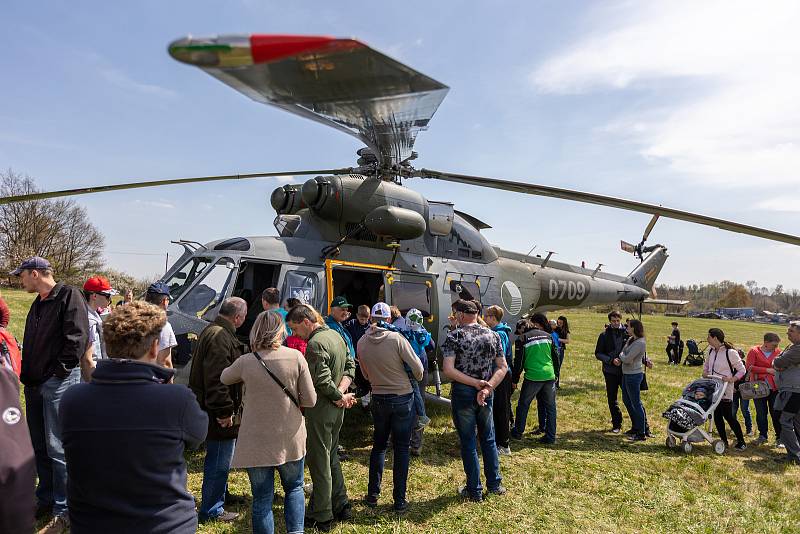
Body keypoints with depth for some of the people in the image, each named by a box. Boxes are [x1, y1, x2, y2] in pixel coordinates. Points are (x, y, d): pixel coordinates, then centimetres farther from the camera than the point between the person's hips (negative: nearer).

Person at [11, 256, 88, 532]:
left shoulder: (69, 296, -10)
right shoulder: (38, 304, 17)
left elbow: (77, 338, -18)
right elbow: (31, 343, 23)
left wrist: (58, 371, -16)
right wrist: (27, 375, 12)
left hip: (58, 383, -9)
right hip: (34, 384, 9)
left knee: (57, 449, -4)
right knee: (39, 447, 16)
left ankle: (63, 511, 6)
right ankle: (45, 500, 29)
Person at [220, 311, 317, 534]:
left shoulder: (245, 362, -11)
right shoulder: (296, 357, -12)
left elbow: (224, 379, 12)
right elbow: (310, 400, -9)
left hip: (256, 441, -1)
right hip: (290, 438, 1)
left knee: (262, 498, 12)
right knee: (294, 488, 23)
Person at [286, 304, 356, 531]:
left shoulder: (315, 344, -20)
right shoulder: (335, 335, 8)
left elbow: (323, 381, -25)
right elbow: (350, 366, 8)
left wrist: (340, 397, -10)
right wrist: (341, 393, -5)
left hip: (320, 410, -9)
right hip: (336, 409, 9)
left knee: (319, 462, 3)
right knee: (332, 457, 20)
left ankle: (321, 517, 14)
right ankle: (341, 506, 30)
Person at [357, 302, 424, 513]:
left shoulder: (362, 343, -6)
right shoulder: (396, 339, -17)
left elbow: (366, 374, 7)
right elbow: (417, 367, -13)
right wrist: (417, 378, 8)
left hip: (378, 399, 3)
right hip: (402, 398, -3)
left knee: (379, 446, 18)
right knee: (401, 448, 6)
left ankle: (372, 495, 23)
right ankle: (399, 500, 12)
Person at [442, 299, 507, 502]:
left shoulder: (454, 336, -12)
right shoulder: (492, 335, 2)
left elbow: (448, 370, -20)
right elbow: (503, 367, -1)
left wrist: (475, 383, -18)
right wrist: (487, 387, -10)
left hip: (462, 394, -4)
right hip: (486, 395, 4)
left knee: (468, 442, 8)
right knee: (488, 438, 20)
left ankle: (474, 491, 18)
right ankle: (495, 484, 29)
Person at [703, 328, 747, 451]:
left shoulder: (730, 352, -13)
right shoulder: (711, 350, 7)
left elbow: (742, 370, -6)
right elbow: (706, 365, 23)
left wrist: (732, 379, -19)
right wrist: (705, 372, 3)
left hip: (725, 389, -7)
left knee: (728, 416, -3)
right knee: (717, 415, 8)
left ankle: (741, 442, 11)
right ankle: (724, 441, 18)